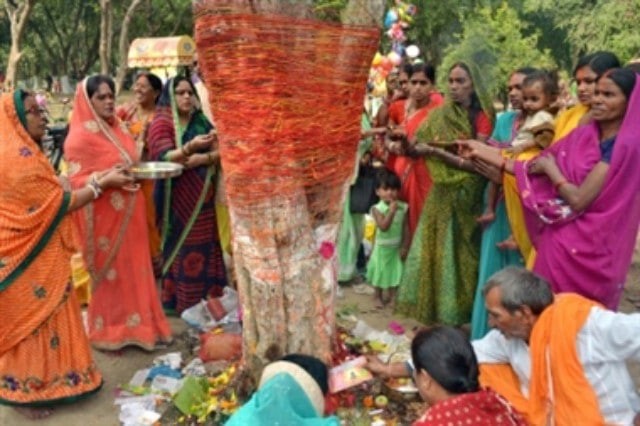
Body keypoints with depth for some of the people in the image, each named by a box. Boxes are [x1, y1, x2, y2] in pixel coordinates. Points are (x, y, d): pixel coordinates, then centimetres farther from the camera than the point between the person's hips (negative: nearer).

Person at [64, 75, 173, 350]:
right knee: (110, 272, 3)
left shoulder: (117, 129, 11)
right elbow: (76, 182, -16)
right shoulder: (79, 137, -13)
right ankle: (108, 331, 18)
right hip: (104, 216, -7)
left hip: (128, 212, 7)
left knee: (133, 268, 13)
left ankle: (136, 324, 26)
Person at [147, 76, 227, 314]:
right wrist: (191, 147, -34)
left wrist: (202, 158, -15)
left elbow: (218, 152, 5)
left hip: (204, 197, 5)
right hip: (178, 198, -5)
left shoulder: (201, 121, 11)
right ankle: (180, 301, 7)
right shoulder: (161, 124, -4)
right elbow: (164, 157, -20)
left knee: (205, 247, 7)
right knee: (181, 248, -3)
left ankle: (207, 298, 17)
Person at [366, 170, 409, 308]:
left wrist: (405, 247, -4)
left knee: (395, 271, 12)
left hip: (397, 247, 3)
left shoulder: (402, 207, -10)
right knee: (380, 271, 10)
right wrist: (392, 211, -34)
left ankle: (392, 295, 30)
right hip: (382, 247, -3)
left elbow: (406, 228, -4)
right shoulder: (377, 208, -19)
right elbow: (383, 227, -30)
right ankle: (378, 297, 28)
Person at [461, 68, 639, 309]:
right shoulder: (584, 136, 6)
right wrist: (483, 151, 5)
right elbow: (535, 170, 6)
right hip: (558, 240, 7)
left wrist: (550, 167, -7)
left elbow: (579, 199, -21)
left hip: (585, 250, -7)